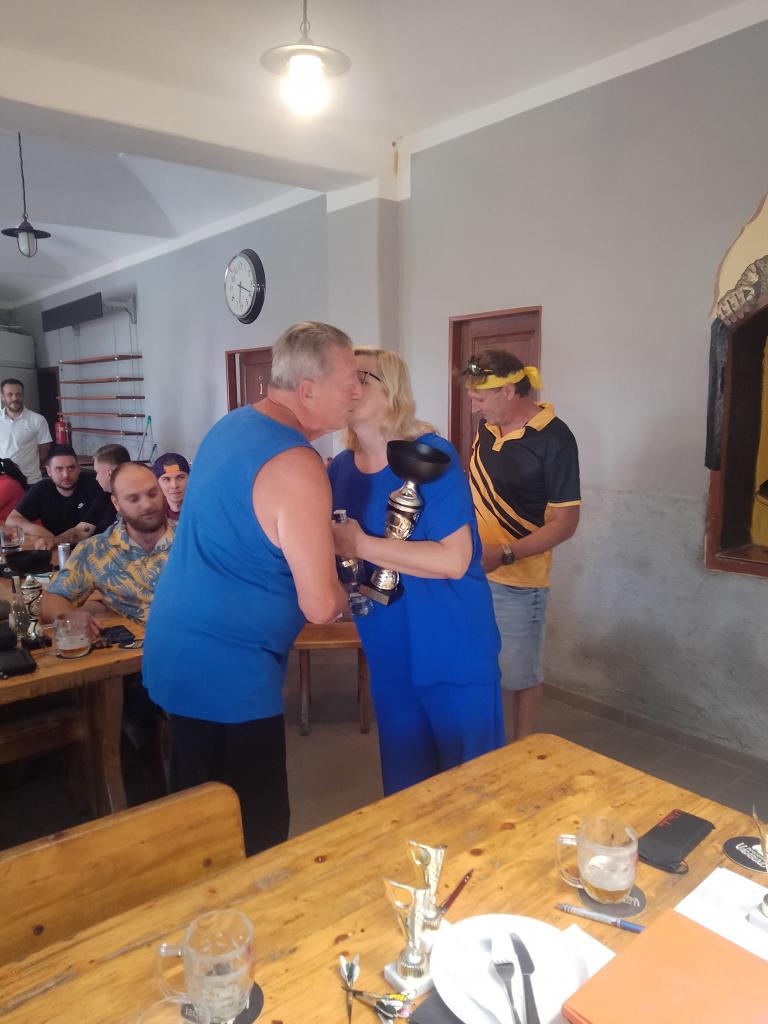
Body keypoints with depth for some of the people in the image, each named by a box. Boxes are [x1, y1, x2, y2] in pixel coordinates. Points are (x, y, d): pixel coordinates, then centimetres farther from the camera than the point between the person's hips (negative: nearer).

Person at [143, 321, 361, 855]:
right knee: (257, 831, 6)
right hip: (227, 670, -10)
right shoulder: (296, 466, -22)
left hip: (175, 650, 10)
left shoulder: (231, 425, 7)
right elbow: (320, 606, -20)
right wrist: (346, 595, 2)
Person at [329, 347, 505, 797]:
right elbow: (333, 549, 14)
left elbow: (454, 560, -24)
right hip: (390, 655, 6)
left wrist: (361, 546, -22)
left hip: (454, 651, -5)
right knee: (403, 783, 21)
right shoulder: (341, 468, 1)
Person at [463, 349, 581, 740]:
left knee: (521, 675, 9)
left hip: (518, 580, -6)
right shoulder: (487, 426, 3)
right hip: (472, 571, 7)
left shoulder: (553, 439, -16)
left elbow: (565, 522, -16)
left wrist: (504, 555, -25)